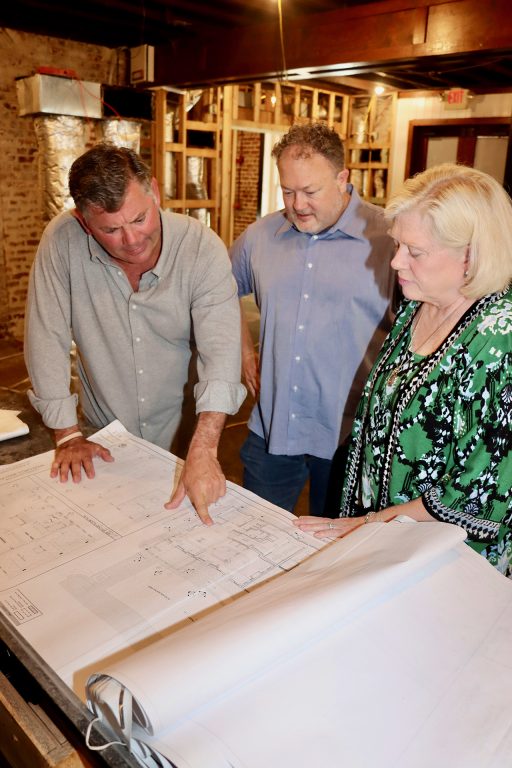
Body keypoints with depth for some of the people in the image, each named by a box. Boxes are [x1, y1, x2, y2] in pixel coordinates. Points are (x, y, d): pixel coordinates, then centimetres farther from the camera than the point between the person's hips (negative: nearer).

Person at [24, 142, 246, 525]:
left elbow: (221, 351, -28)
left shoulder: (203, 247, -21)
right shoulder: (62, 241, -19)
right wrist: (67, 435, -12)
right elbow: (47, 337, -14)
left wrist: (203, 452, -39)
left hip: (185, 432, 0)